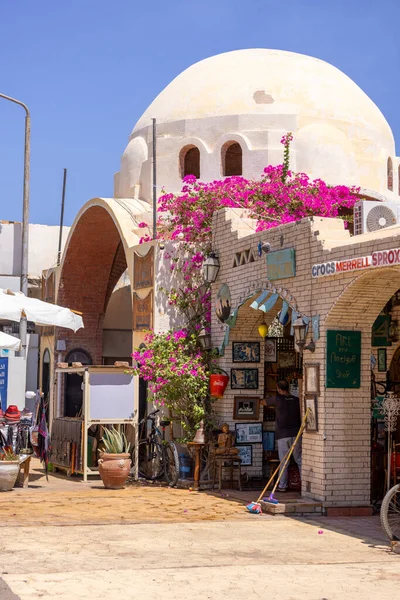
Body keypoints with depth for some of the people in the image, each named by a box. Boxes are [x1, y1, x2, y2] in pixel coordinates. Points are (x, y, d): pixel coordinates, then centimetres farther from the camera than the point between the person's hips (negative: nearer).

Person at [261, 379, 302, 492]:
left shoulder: (277, 399, -3)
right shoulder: (297, 400, 6)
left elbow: (263, 402, 13)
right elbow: (301, 416, 12)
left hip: (282, 435, -3)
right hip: (296, 434, 3)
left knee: (284, 462, 1)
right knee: (300, 460, 7)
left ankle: (282, 486, 2)